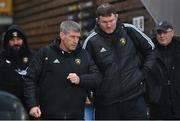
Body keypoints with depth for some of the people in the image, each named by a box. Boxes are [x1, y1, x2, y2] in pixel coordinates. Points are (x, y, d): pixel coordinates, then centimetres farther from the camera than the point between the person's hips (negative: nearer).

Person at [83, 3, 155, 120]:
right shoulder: (92, 41, -5)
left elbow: (150, 50, 12)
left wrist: (144, 71, 4)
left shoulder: (129, 30, -2)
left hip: (134, 96, 0)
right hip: (106, 100, 0)